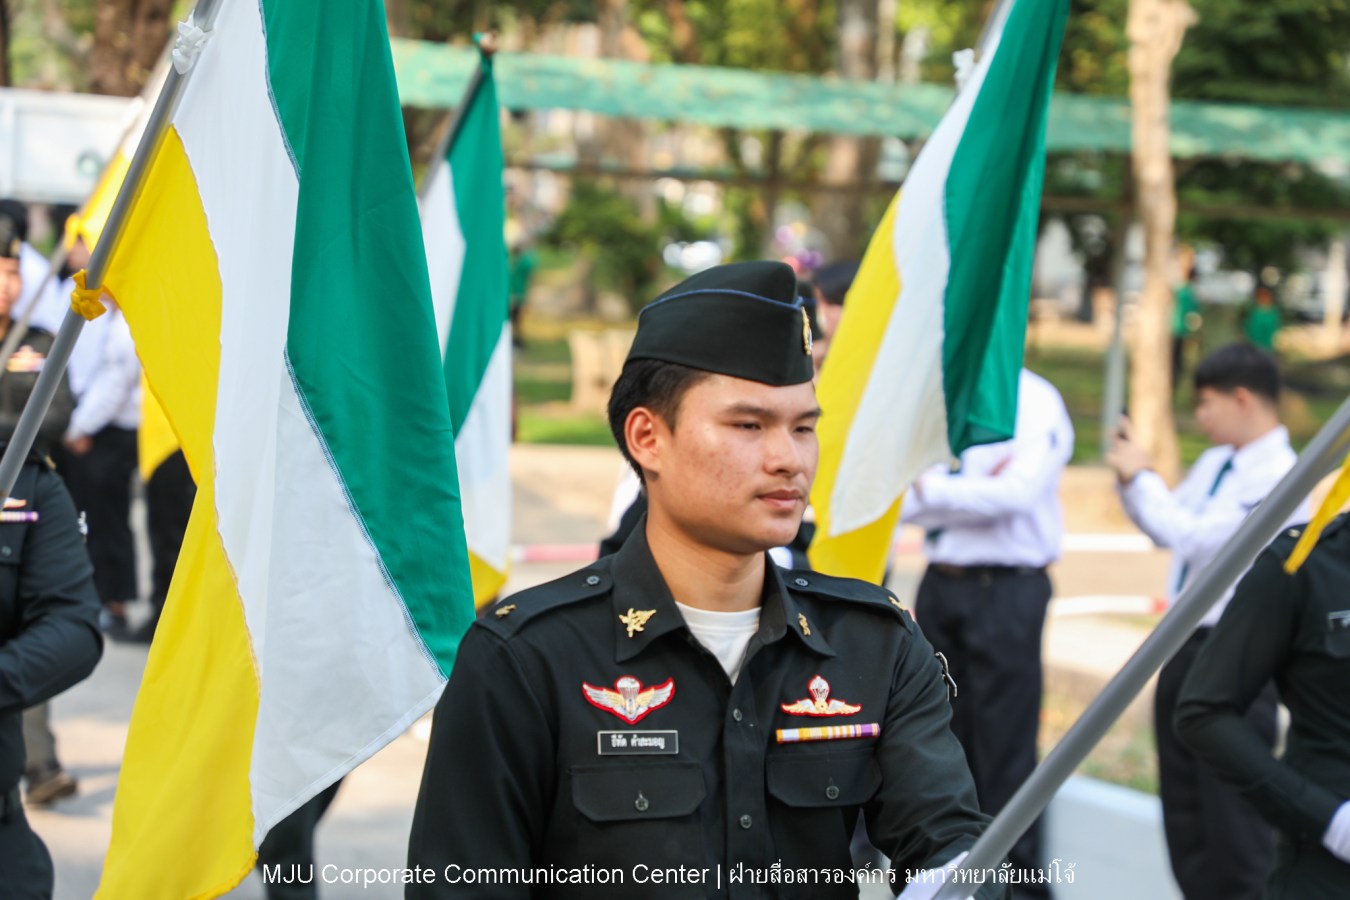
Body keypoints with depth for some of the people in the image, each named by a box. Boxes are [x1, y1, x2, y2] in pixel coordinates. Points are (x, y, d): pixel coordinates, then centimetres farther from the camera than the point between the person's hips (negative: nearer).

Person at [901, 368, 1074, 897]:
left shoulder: (1035, 403, -7)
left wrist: (932, 489, -13)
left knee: (1004, 746, -3)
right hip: (940, 584, 7)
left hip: (1005, 590, -6)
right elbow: (908, 502, 2)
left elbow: (1016, 492, -20)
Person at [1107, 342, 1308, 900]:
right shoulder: (1216, 462, 9)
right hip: (1185, 643, 9)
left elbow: (1195, 538, -25)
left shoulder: (1278, 477, -17)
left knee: (1231, 809, -3)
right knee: (1183, 804, 16)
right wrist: (1131, 480, 5)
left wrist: (1142, 477, -13)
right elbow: (1164, 529, 20)